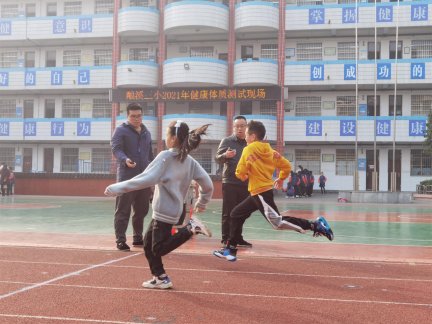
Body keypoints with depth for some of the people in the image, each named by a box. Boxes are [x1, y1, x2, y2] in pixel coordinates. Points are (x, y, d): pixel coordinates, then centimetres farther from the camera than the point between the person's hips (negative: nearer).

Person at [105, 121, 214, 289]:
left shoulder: (165, 156, -13)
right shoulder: (189, 160, 7)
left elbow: (147, 179, -24)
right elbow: (207, 184, 6)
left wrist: (118, 187, -22)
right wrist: (202, 202, 24)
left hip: (165, 211, -8)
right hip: (162, 211, 8)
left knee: (159, 249, -3)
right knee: (148, 243, 17)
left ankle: (190, 228, -13)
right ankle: (160, 278, 20)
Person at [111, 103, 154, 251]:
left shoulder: (146, 132, 18)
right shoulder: (121, 130, -2)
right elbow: (115, 149, -14)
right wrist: (125, 160, -34)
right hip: (127, 178, -6)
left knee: (141, 210, 12)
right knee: (123, 210, -4)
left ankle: (138, 237, 25)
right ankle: (120, 240, -1)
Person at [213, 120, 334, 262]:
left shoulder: (249, 149, -10)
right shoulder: (269, 150, 10)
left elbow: (240, 173, -13)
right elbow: (286, 166, 10)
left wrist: (244, 175, 10)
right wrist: (281, 179, 27)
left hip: (260, 192, -9)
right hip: (259, 192, 9)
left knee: (277, 222, -13)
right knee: (236, 214, 14)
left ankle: (315, 224, -15)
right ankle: (231, 249, 17)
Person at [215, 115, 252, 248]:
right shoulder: (227, 141, -2)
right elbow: (217, 158, -10)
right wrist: (225, 155, -31)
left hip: (245, 183, 4)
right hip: (230, 182, -4)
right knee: (228, 213, -3)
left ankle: (238, 238, 18)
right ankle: (226, 239, 2)